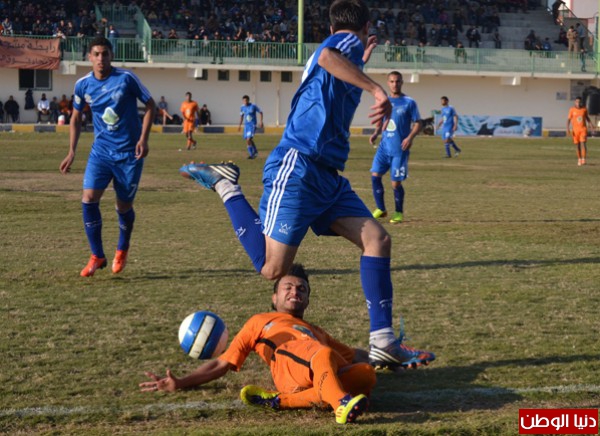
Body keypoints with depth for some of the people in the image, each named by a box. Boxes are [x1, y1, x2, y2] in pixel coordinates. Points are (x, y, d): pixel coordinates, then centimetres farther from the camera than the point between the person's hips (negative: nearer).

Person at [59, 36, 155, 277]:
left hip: (129, 152, -2)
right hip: (101, 151, 3)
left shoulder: (126, 78, -12)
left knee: (124, 206, 5)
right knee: (89, 199, -14)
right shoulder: (83, 84, -2)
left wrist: (143, 138, -12)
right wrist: (72, 152, 6)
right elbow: (76, 118, 12)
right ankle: (97, 256, -1)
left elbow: (150, 105, -2)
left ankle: (122, 250, 35)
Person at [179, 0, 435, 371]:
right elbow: (327, 56, -29)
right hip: (298, 169, -10)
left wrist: (362, 62, 52)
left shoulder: (342, 50, 26)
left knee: (378, 239, -2)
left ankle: (383, 344, -5)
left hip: (328, 176, 10)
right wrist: (377, 89, -30)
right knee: (273, 269, -13)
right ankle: (226, 186, 4)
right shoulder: (349, 41, -2)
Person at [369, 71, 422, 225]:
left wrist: (410, 137, -19)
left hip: (399, 149, -5)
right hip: (384, 146, 5)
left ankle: (399, 212, 16)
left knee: (396, 183, -3)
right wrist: (376, 133, 4)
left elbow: (418, 123, -3)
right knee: (375, 175, -6)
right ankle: (381, 209, 9)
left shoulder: (409, 103, -4)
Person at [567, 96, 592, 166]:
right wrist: (568, 129, -14)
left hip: (583, 129, 0)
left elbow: (587, 118, 13)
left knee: (583, 144, -14)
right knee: (578, 145, 6)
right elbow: (568, 120, -3)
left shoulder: (584, 109, 0)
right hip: (575, 130, 0)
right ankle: (579, 159, 21)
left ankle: (584, 160, -18)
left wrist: (591, 125, 3)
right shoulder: (572, 110, -4)